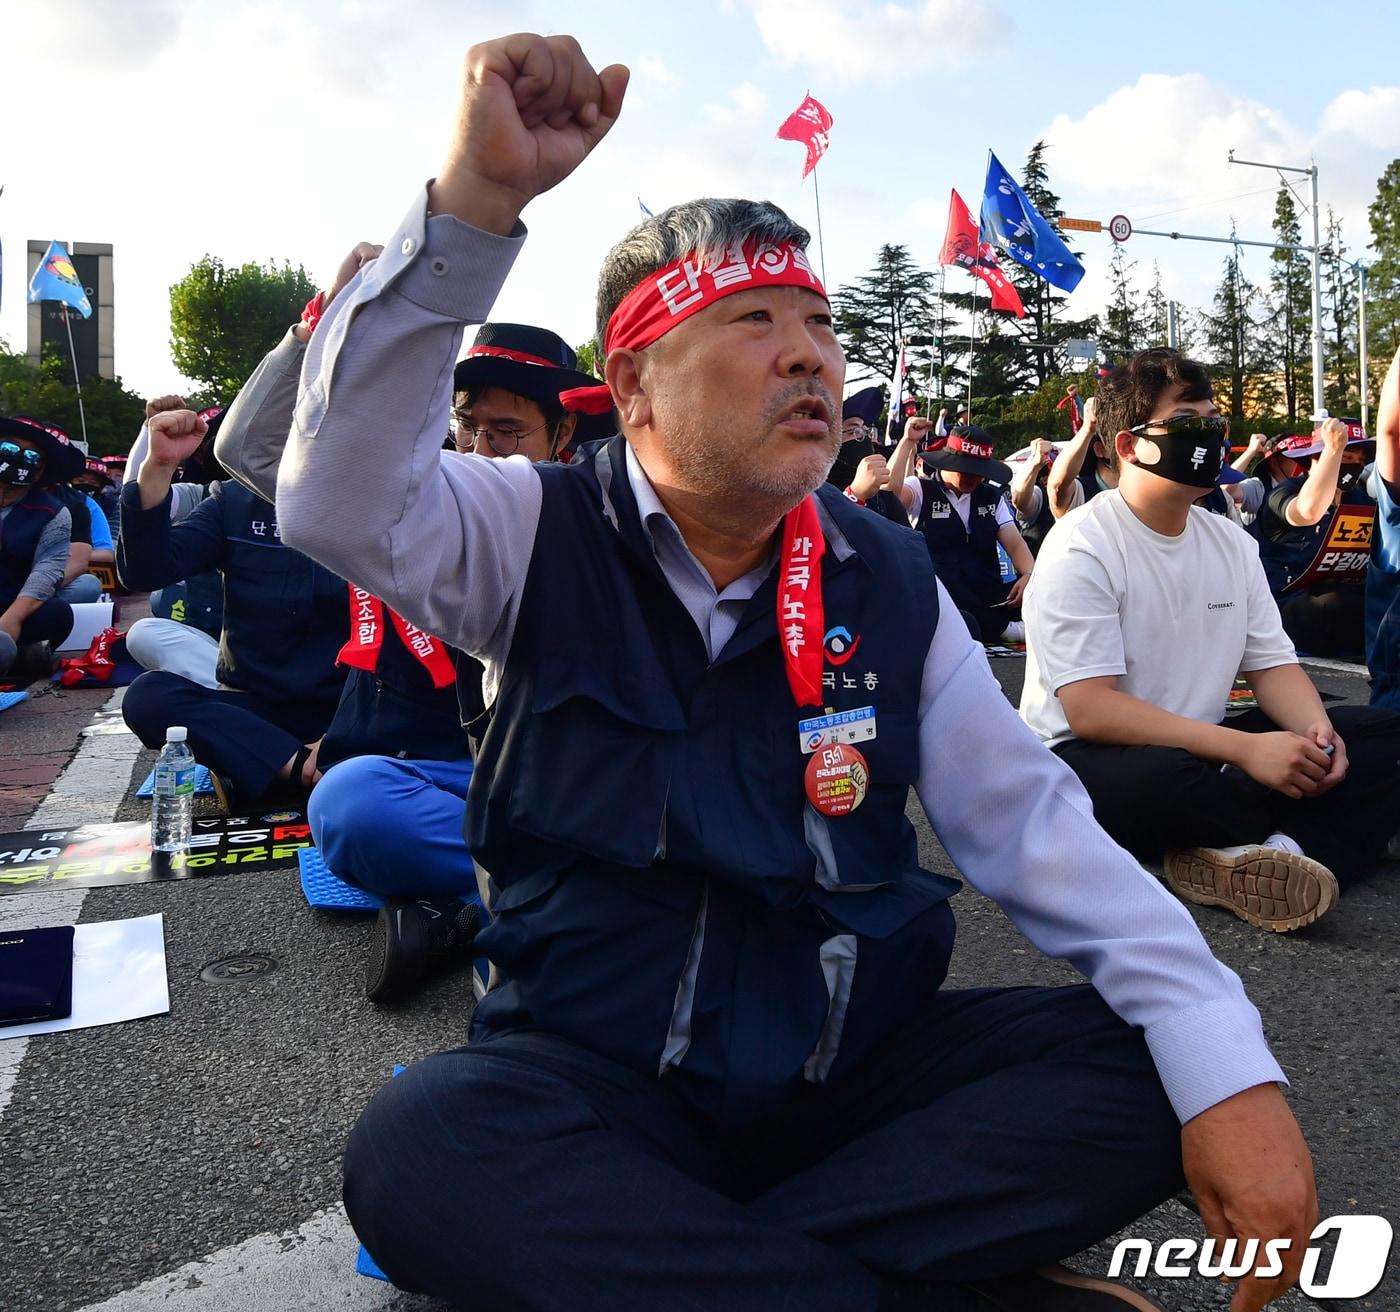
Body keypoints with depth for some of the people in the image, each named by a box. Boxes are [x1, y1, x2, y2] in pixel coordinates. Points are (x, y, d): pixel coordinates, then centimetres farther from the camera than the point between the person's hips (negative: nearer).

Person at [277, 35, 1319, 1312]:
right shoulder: (538, 535, -5)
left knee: (1146, 1063, -17)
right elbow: (341, 498, -23)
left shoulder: (889, 578, 0)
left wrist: (1228, 1066, -16)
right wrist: (474, 203, -33)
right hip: (592, 1073, -2)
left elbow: (1032, 823, -4)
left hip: (860, 1060, 3)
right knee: (418, 1147, -31)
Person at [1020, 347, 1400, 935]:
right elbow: (1089, 710, -24)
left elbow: (1272, 664, 9)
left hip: (1203, 751, 8)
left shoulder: (1231, 542, 7)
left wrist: (1317, 730, -14)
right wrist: (1246, 749, -29)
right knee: (1159, 778, -40)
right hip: (1087, 759, -7)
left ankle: (1248, 856, -29)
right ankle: (1305, 840, -11)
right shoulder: (1081, 548, -16)